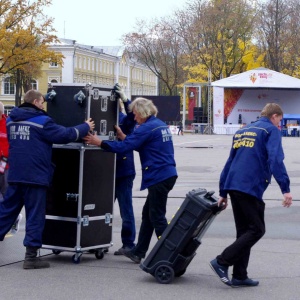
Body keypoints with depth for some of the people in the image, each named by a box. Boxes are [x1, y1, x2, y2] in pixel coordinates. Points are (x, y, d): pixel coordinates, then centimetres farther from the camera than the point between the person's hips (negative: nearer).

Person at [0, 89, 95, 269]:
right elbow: (65, 135, -10)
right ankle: (31, 256, 3)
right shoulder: (41, 121, -10)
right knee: (35, 215, 1)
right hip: (35, 176, -6)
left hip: (15, 175, 7)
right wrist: (86, 127, 4)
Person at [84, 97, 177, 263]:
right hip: (167, 174, 10)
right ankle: (138, 252, 22)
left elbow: (124, 146, -17)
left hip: (159, 177, -10)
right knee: (148, 214, 15)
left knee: (157, 217, -2)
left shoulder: (147, 128, -15)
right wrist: (123, 137, 15)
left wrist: (99, 142, -9)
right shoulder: (161, 125, 15)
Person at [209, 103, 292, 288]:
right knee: (257, 230, 0)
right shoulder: (271, 131, 0)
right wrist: (286, 189, -20)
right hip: (251, 187, -8)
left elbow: (230, 162, 23)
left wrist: (223, 193, 25)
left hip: (234, 186, 8)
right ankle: (222, 262, -7)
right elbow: (275, 160, -15)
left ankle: (239, 276, 13)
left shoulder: (242, 132, 23)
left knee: (244, 230, 14)